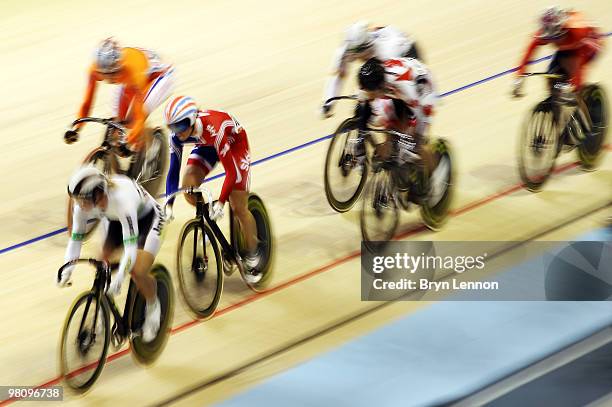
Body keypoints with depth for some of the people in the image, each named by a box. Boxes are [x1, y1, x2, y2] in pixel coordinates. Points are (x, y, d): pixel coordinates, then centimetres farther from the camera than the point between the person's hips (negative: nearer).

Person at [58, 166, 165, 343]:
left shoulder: (121, 199, -44)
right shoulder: (84, 204, -27)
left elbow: (131, 247, -47)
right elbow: (75, 238, -19)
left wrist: (119, 277, -59)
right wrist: (66, 270, -34)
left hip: (147, 217, -6)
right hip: (115, 221, 6)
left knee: (138, 272, -23)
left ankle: (153, 306, 7)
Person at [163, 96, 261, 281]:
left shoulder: (214, 129, -42)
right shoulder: (177, 136, -27)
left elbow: (231, 171, -39)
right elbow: (174, 170, -19)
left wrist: (221, 202, -43)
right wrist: (168, 205, -25)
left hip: (234, 142, -5)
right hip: (206, 146, 5)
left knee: (239, 208, -7)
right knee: (188, 189, -20)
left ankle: (252, 257, 11)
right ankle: (206, 216, 11)